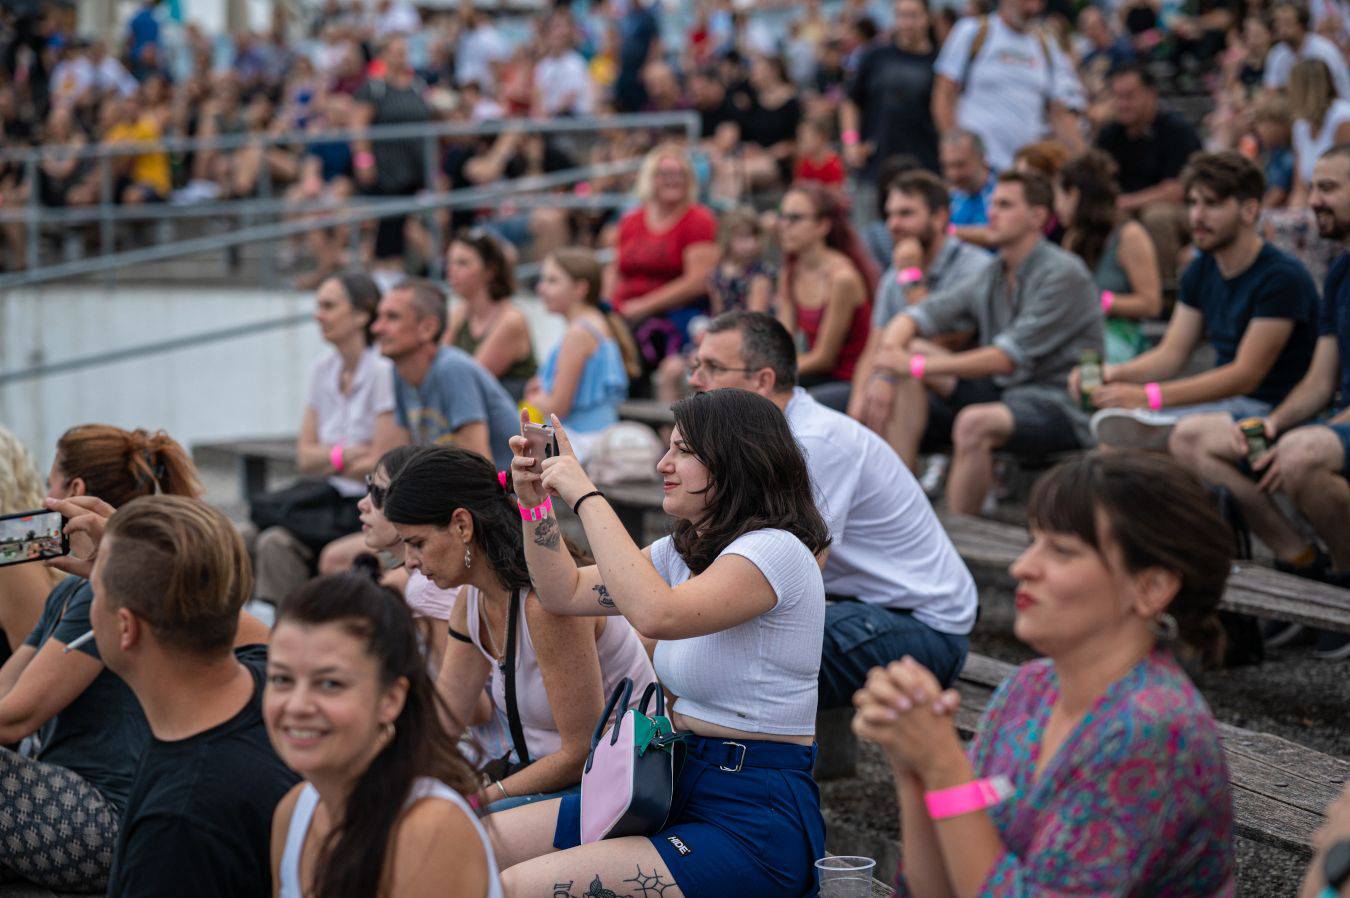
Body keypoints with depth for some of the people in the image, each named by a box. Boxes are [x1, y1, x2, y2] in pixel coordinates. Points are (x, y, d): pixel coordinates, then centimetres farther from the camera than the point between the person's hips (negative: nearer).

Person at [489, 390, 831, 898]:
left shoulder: (776, 551, -16)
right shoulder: (682, 551, 14)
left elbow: (656, 614, -33)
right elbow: (566, 594, 22)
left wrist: (586, 496, -25)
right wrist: (535, 503, 7)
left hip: (755, 823, -9)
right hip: (682, 789, 10)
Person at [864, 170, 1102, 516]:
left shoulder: (1064, 274, -14)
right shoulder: (992, 277, 10)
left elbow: (1007, 358, -21)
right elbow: (912, 318, 7)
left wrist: (919, 366, -20)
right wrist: (886, 372, -13)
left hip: (1060, 407, -8)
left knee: (974, 422, -37)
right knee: (912, 347, 0)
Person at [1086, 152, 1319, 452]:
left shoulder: (1282, 277, -15)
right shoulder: (1201, 270, 11)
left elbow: (1246, 375, -20)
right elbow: (1172, 353, 8)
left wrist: (1150, 396, -28)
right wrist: (1114, 374, -14)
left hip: (1266, 411, -8)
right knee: (1107, 421, -15)